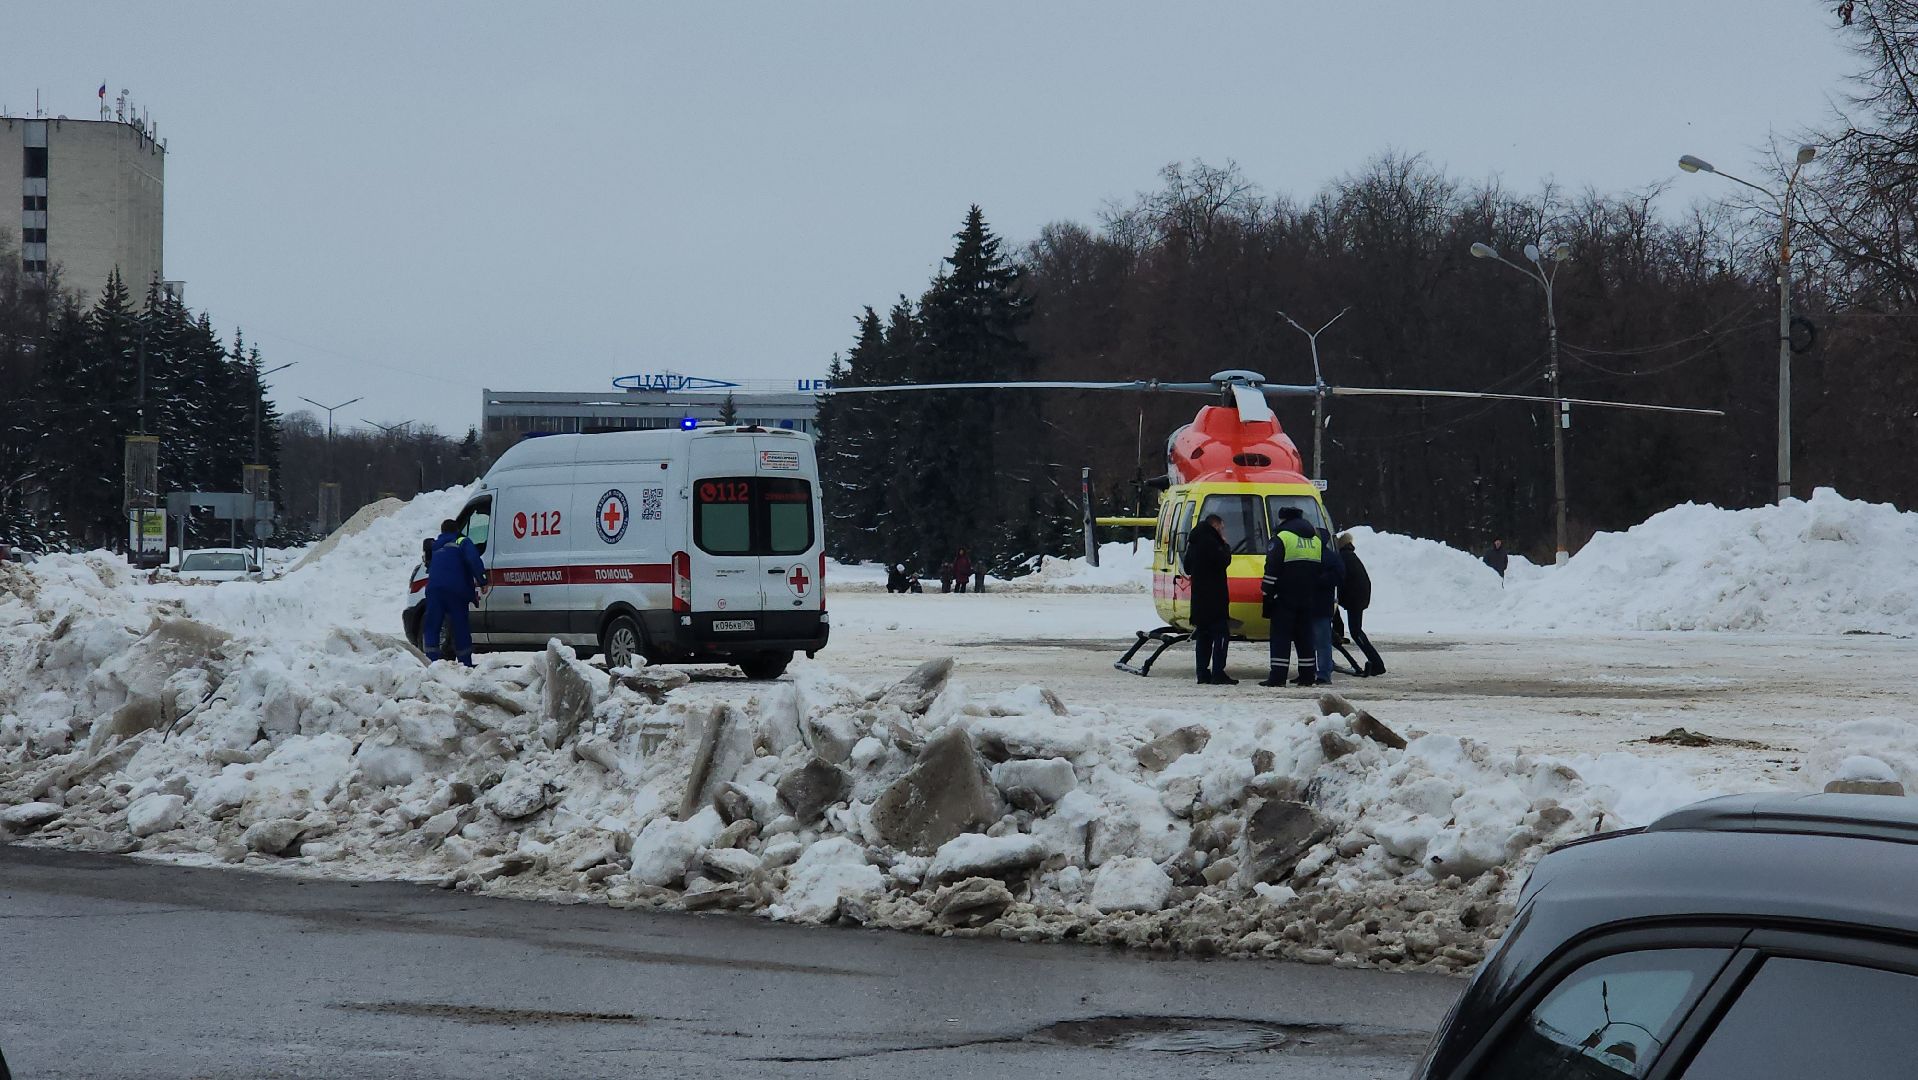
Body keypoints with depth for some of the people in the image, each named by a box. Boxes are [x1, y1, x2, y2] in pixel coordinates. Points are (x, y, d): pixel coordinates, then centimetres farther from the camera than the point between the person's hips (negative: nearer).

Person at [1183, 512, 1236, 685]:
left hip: (1199, 597, 9)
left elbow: (1188, 568, 23)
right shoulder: (1209, 541, -13)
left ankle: (1202, 673, 11)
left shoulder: (1194, 541, 17)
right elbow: (1223, 561, -18)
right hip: (1214, 597, -9)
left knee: (1203, 634, 11)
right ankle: (1218, 673, -14)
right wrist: (1225, 546, -3)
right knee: (1220, 632, -8)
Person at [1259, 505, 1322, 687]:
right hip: (1307, 597, 6)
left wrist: (1267, 593, -10)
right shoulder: (1316, 540, 14)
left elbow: (1272, 569, -14)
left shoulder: (1281, 537, -9)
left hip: (1285, 597, -6)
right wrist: (1313, 591, 24)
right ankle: (1308, 675, 9)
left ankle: (1278, 676, -10)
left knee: (1281, 635, -5)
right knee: (1304, 635, 11)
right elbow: (1322, 568, 19)